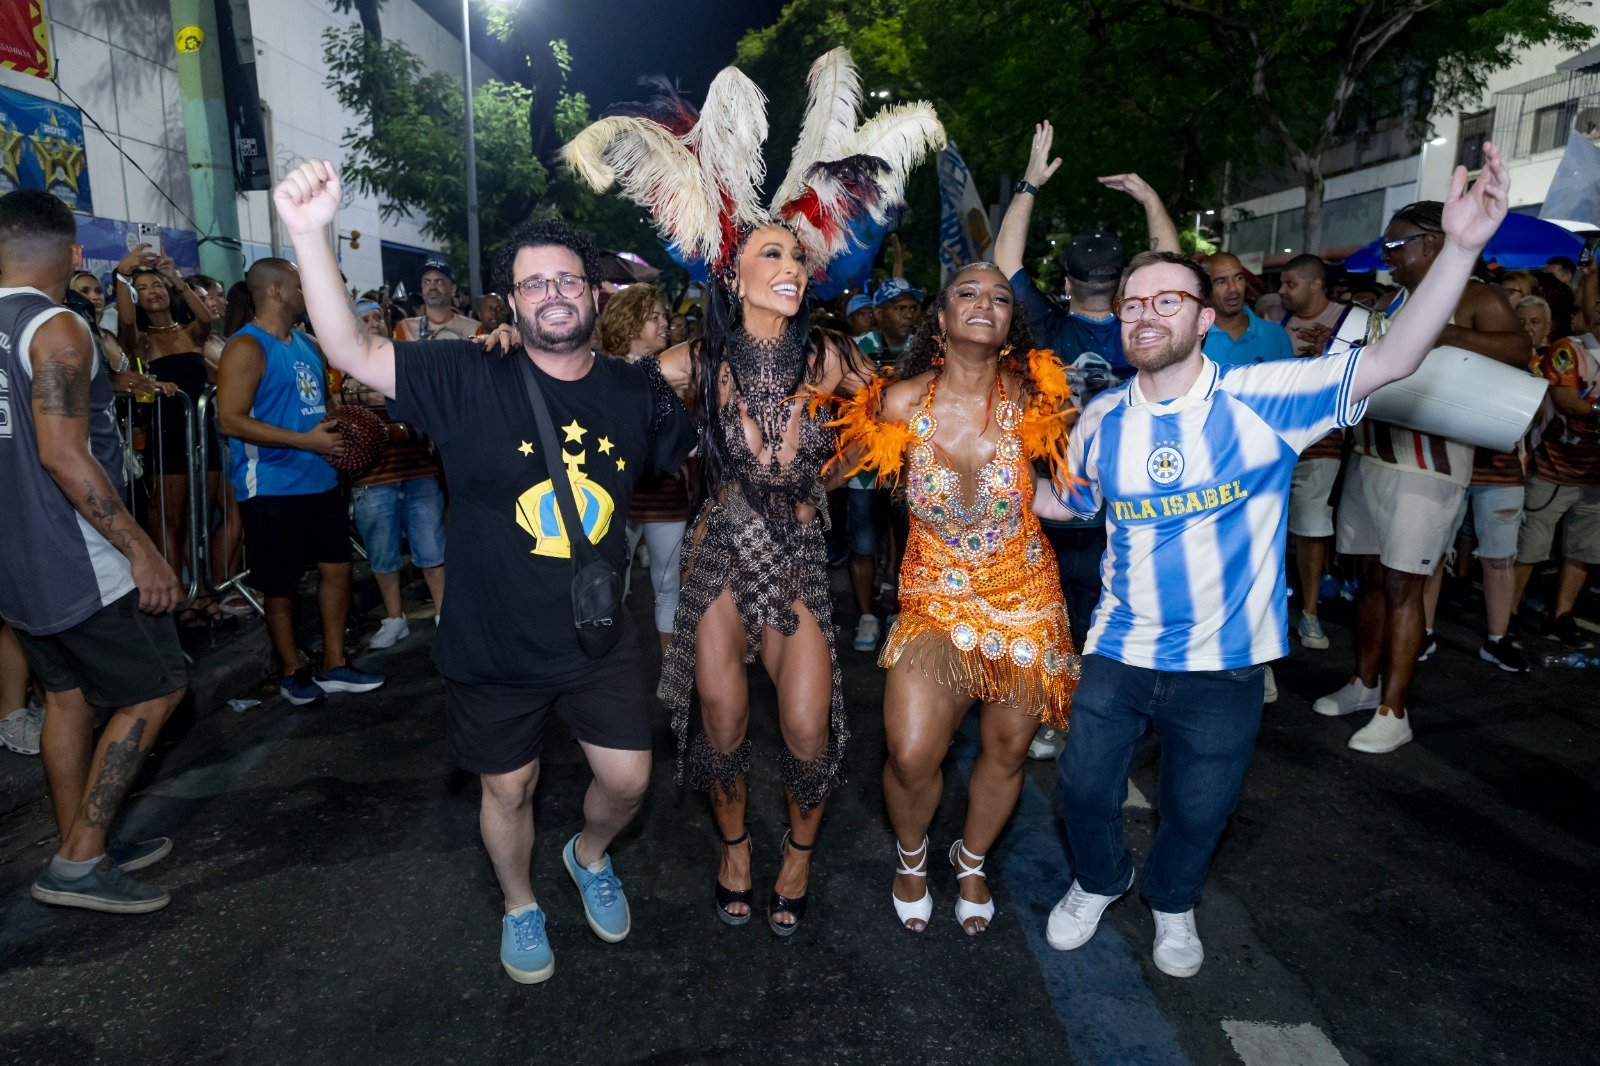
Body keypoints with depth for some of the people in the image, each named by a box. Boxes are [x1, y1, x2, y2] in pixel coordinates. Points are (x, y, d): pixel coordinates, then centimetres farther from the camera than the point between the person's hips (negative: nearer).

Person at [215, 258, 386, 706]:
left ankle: (334, 665, 23)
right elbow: (231, 420, -19)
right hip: (272, 487, -8)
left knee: (337, 567, 10)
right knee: (281, 585, 5)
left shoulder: (306, 342, 14)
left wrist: (338, 431, 5)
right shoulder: (247, 347, -12)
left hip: (320, 480, 8)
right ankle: (292, 673, 22)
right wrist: (305, 441, -22)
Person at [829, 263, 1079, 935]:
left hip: (1025, 596, 2)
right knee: (912, 758, -12)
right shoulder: (900, 403, -14)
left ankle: (971, 862, 45)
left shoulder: (1031, 398, -12)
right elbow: (844, 467, 4)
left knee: (1008, 751, 13)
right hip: (935, 596, -1)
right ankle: (911, 858, 25)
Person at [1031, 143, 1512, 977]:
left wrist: (1460, 246, -32)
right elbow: (1063, 500, 13)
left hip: (1223, 665, -2)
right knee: (1085, 787, 15)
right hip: (1118, 654, 2)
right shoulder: (1103, 420, -2)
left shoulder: (1262, 398, -13)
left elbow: (1391, 360, -21)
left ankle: (1172, 902, 51)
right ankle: (1098, 880, 48)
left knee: (1198, 810, 18)